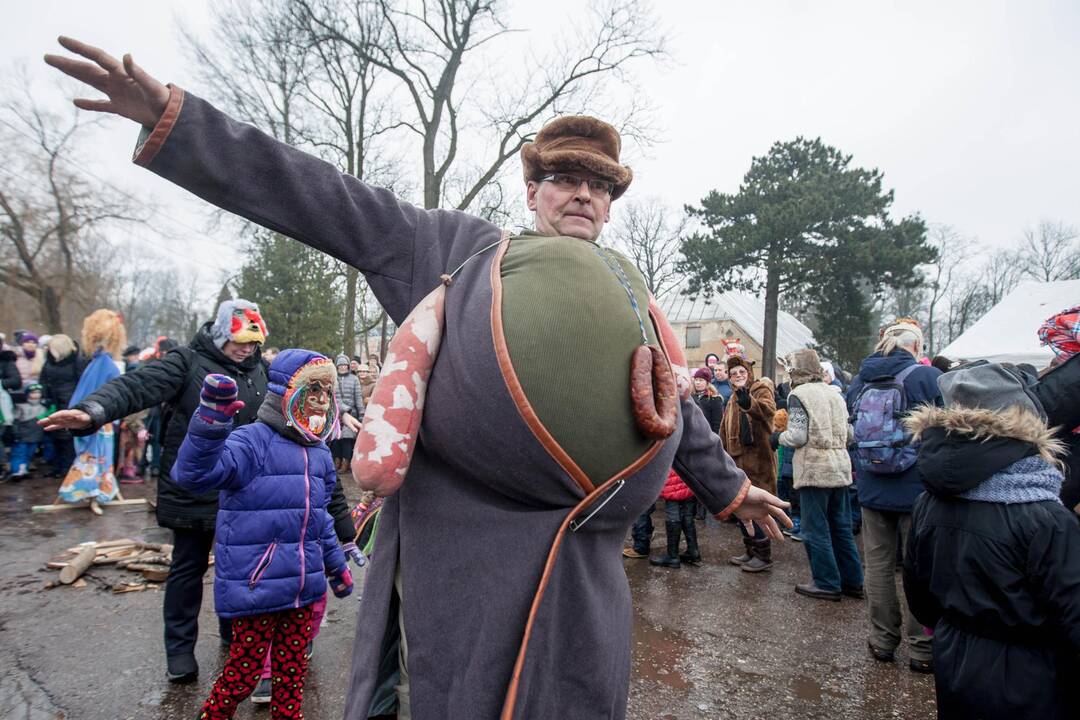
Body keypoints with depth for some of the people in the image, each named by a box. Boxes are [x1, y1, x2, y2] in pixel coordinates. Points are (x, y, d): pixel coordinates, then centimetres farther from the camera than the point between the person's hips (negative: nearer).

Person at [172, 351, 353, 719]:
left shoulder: (319, 453, 7)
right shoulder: (253, 440, -15)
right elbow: (195, 473, -33)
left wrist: (336, 565, 23)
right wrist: (211, 420, -48)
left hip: (304, 587, 6)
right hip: (255, 588, -6)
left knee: (293, 668, 18)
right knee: (245, 668, 10)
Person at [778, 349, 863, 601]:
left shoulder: (799, 394, -10)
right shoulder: (835, 393, 11)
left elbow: (797, 437, -15)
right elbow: (850, 434, 15)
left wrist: (779, 437, 3)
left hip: (814, 470, -7)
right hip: (840, 468, 7)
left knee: (815, 530, 3)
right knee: (841, 527, 16)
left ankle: (826, 583, 10)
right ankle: (852, 581, 23)